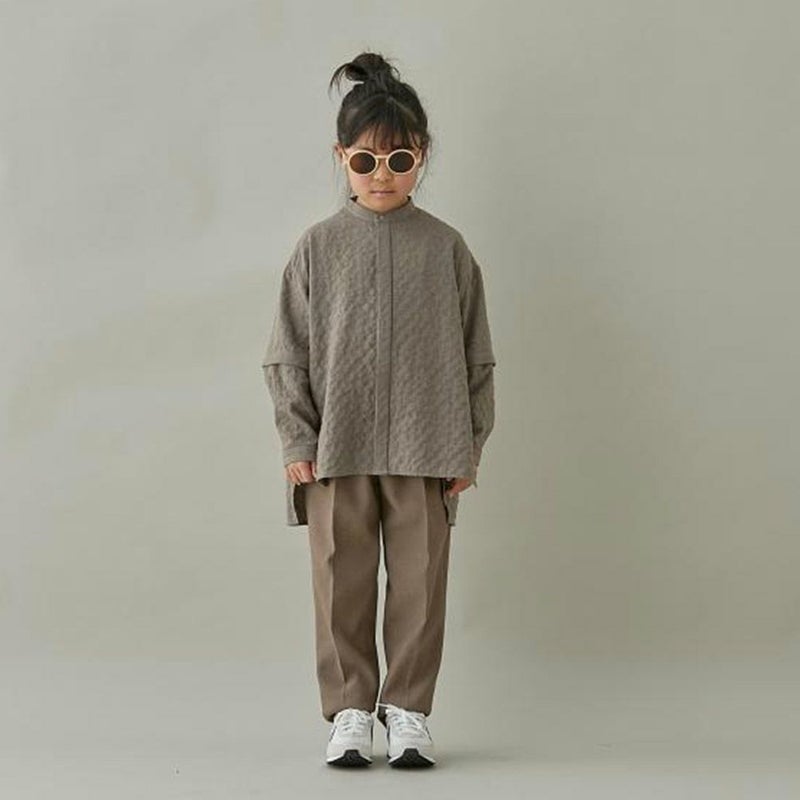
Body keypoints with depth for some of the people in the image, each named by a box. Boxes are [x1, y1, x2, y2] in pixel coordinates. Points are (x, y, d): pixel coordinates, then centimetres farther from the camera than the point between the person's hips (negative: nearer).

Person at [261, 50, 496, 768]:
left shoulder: (445, 247, 4)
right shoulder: (318, 246, 3)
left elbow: (474, 356, 6)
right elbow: (288, 354, 5)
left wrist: (469, 445, 3)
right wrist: (297, 442, -2)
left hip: (424, 451, 0)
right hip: (336, 449, 0)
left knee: (420, 581, 2)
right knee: (342, 581, 3)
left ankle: (408, 710, 13)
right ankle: (348, 711, 13)